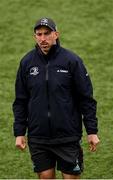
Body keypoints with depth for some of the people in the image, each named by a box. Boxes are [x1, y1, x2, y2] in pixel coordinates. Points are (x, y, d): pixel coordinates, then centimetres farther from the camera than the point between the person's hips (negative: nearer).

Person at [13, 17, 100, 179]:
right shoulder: (27, 62, 2)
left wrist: (92, 131, -6)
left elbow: (86, 98, -3)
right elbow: (20, 101, 8)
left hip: (68, 136, -2)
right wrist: (19, 132, 3)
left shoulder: (72, 60, -6)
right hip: (38, 138, 2)